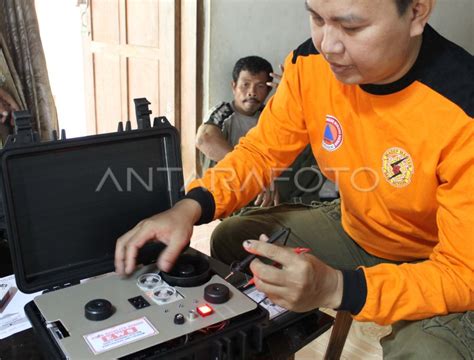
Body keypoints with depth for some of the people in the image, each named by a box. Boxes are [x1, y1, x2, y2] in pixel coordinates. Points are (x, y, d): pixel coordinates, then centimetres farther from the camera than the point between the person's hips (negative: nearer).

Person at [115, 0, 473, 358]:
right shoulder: (310, 62, -17)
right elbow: (262, 151, -5)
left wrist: (335, 288, -42)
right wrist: (192, 206, -24)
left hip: (438, 266, -4)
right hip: (354, 228, 5)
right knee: (231, 241, 0)